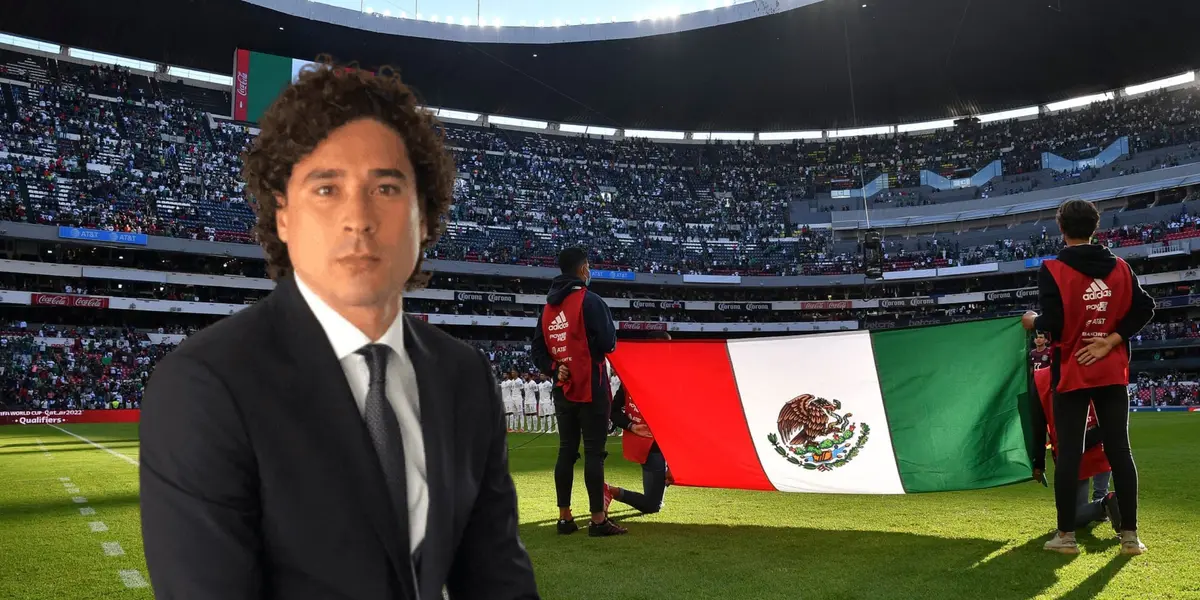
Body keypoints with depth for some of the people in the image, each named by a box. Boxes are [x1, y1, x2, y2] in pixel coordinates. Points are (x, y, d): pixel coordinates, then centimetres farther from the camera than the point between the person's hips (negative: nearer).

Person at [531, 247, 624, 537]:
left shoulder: (548, 307, 12)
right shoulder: (590, 301, -11)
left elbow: (538, 350, 11)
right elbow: (608, 343, -17)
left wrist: (555, 370, 0)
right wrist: (591, 346, 4)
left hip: (563, 390, 7)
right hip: (591, 388, -7)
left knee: (566, 451, 10)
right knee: (594, 453, -4)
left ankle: (565, 518, 14)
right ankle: (598, 519, -1)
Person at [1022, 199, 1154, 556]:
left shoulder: (1053, 270, -12)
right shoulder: (1120, 268, 4)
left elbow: (1053, 323, -18)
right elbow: (1144, 308, -3)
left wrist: (1033, 322, 2)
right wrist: (1110, 341, -5)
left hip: (1071, 373, -3)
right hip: (1112, 373, 4)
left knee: (1069, 453, 2)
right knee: (1119, 450, 8)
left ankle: (1066, 534, 8)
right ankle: (1130, 535, 12)